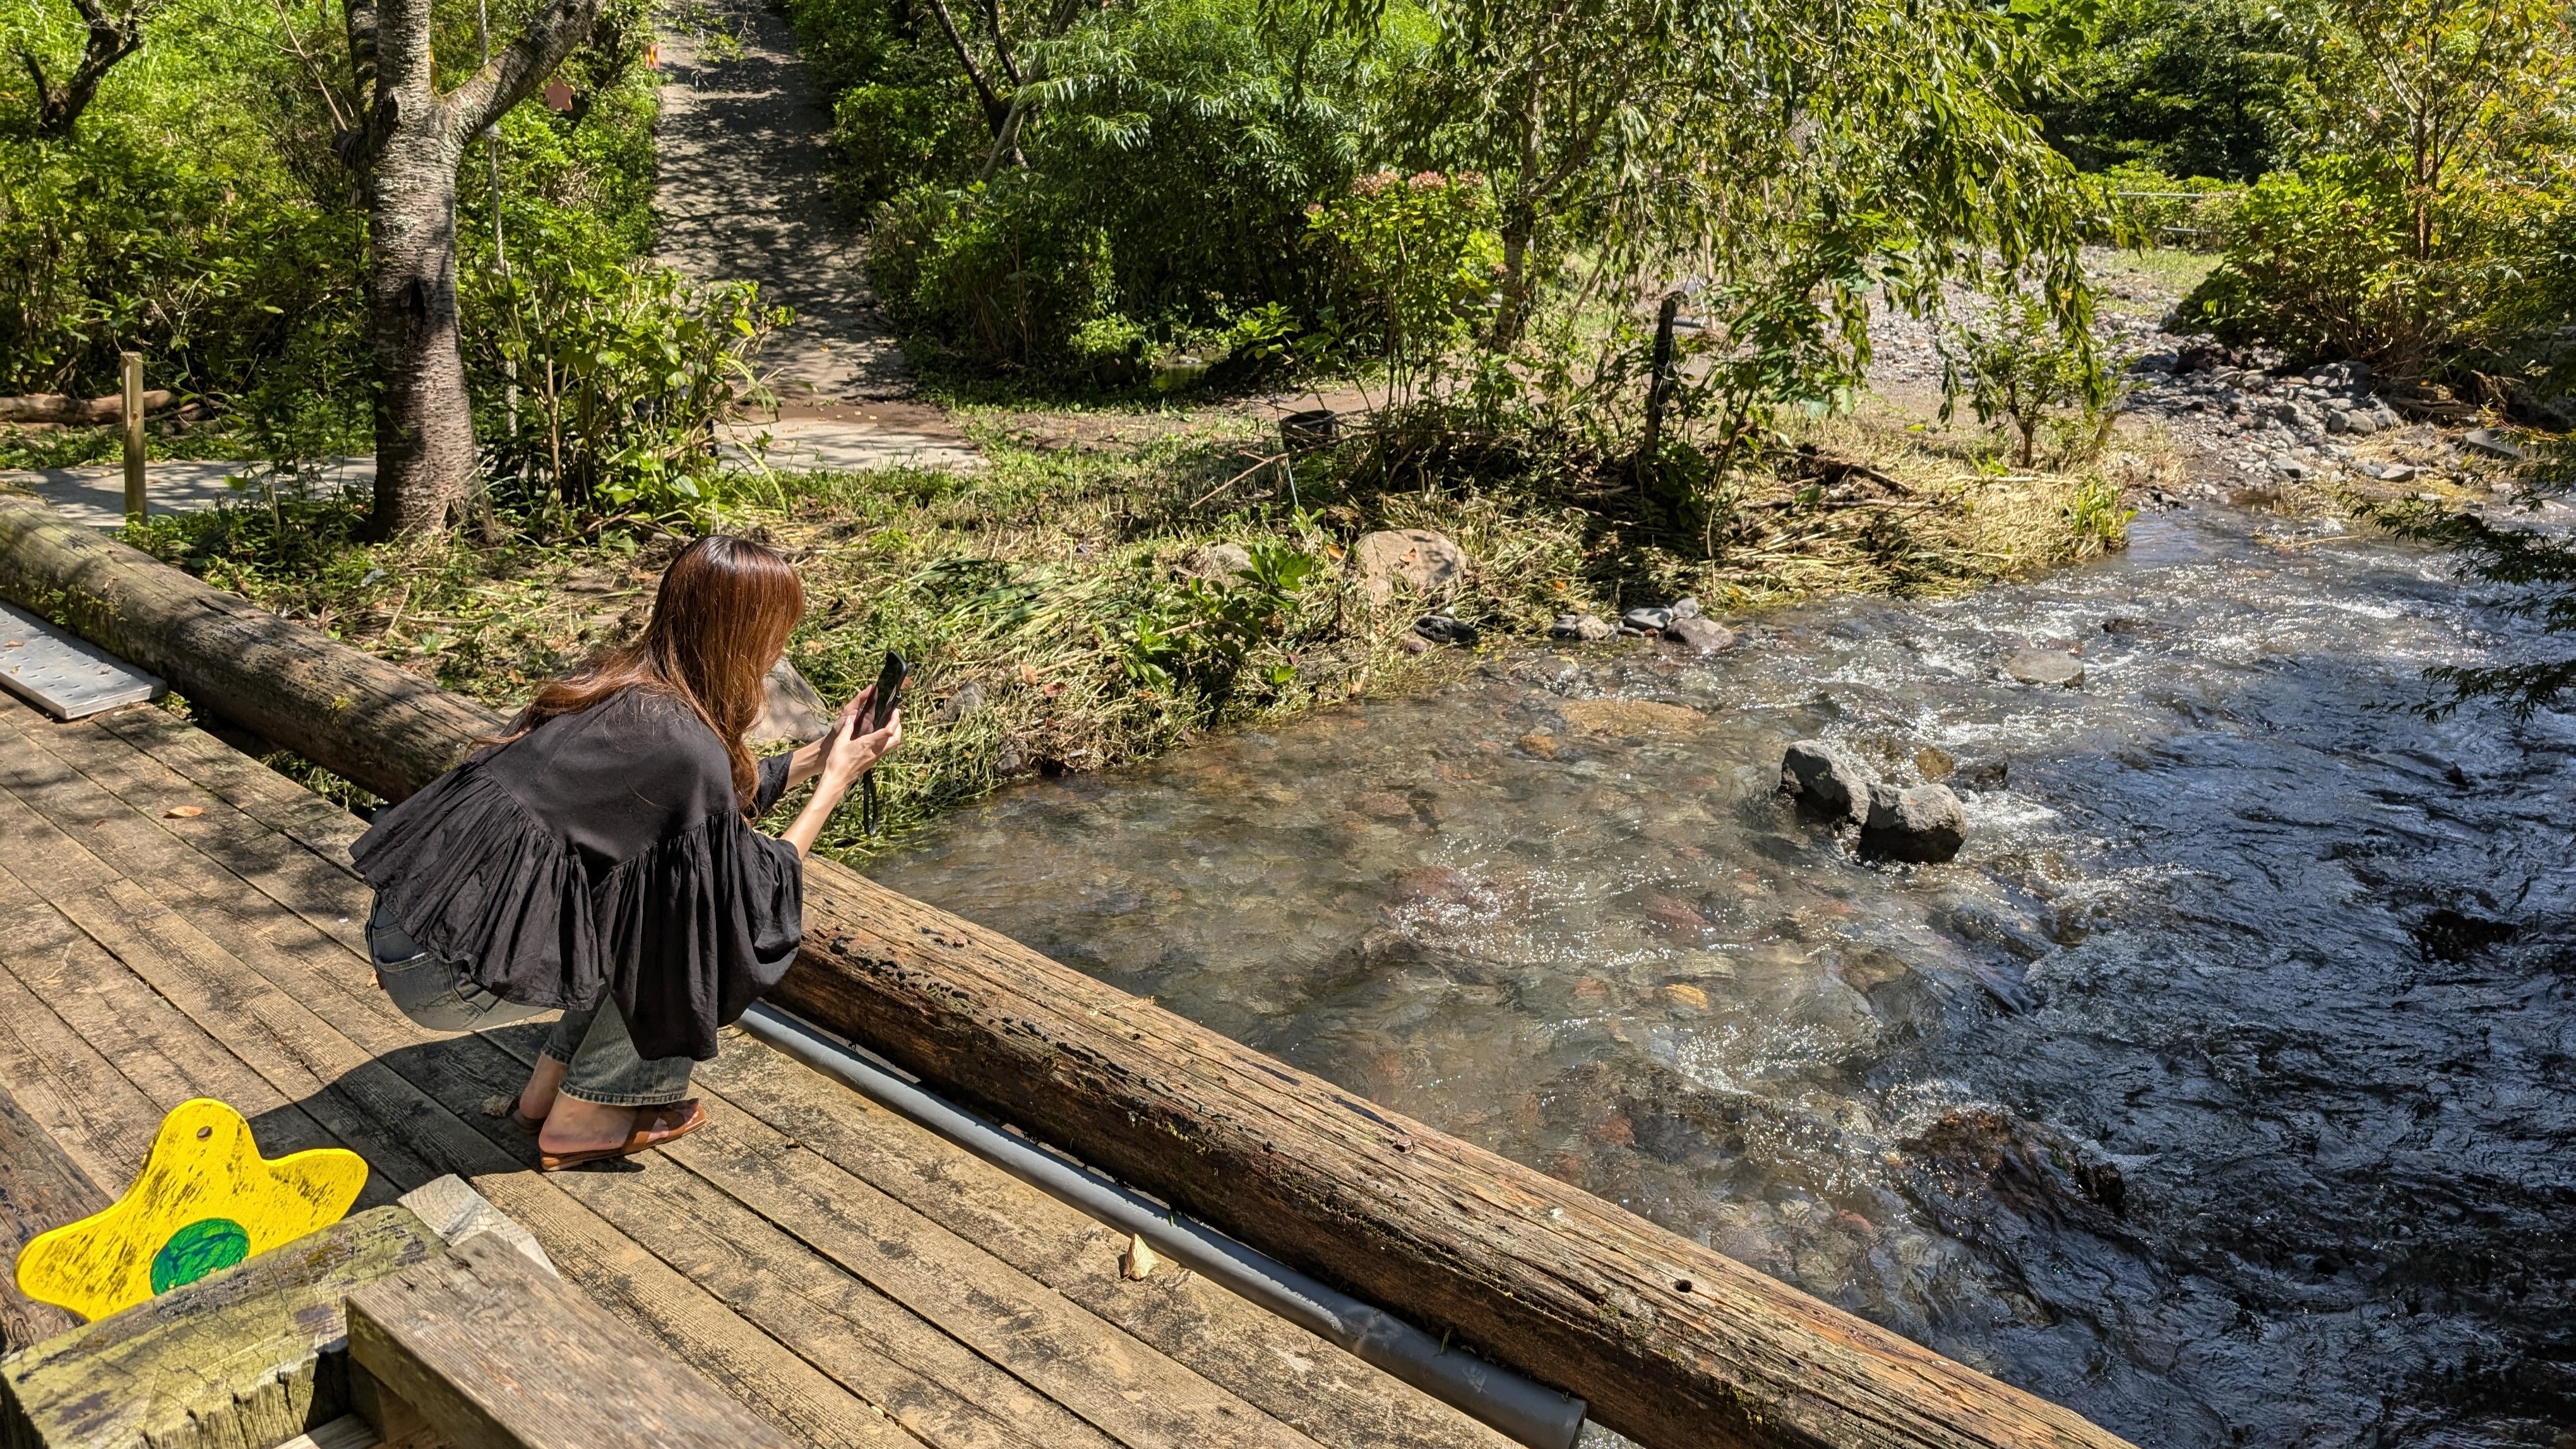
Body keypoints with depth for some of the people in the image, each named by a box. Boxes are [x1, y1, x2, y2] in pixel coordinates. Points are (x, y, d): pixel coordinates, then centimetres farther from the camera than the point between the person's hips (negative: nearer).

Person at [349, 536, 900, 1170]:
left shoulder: (617, 684, 6)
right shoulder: (683, 745, -19)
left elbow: (720, 800, 22)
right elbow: (759, 898, -5)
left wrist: (820, 754, 21)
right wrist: (837, 781, 2)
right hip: (446, 976, -9)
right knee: (707, 925, -2)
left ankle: (548, 1087, 22)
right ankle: (583, 1118, 10)